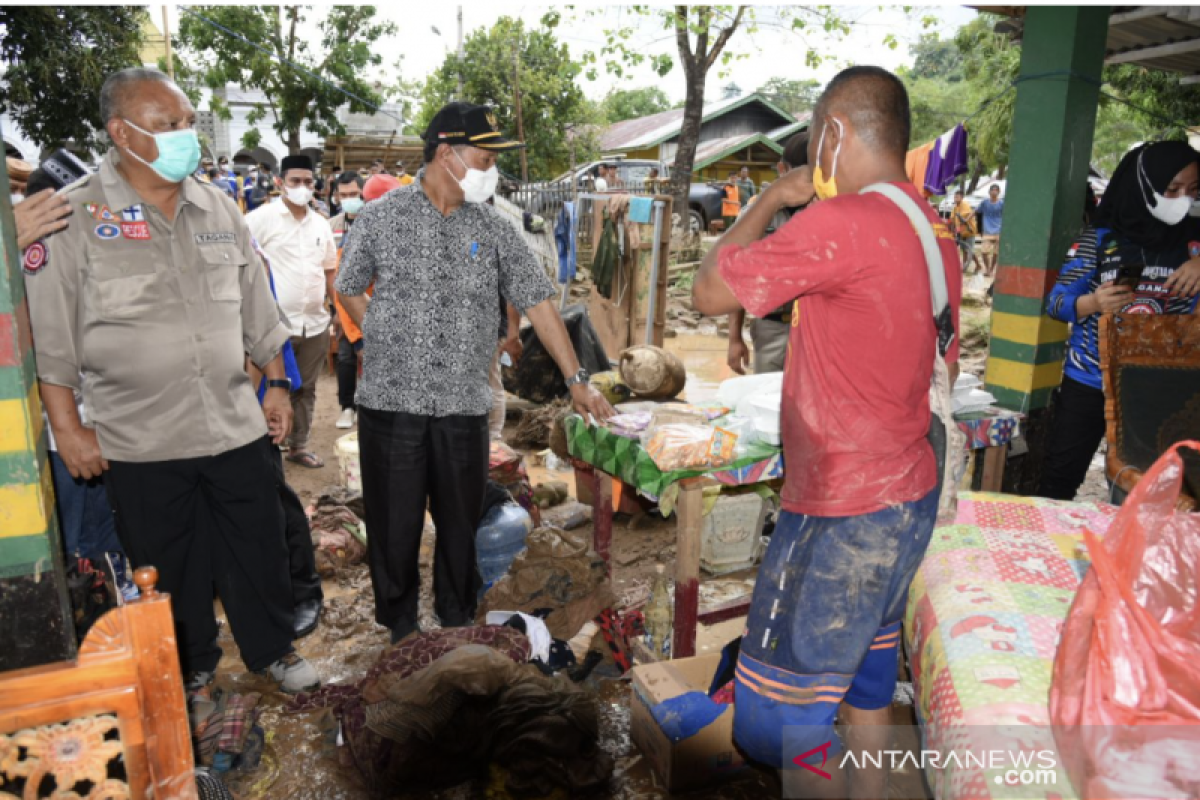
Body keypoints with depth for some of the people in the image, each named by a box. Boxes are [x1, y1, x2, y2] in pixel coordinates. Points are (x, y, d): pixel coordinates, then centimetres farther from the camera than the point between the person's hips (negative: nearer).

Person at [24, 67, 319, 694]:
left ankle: (271, 650, 34)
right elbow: (50, 335, -5)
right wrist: (68, 428, -7)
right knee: (172, 571, 13)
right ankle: (190, 670, 36)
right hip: (140, 444, -3)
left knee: (259, 550, 13)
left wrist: (276, 385, 9)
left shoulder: (217, 208, 6)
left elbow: (257, 311, 11)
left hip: (238, 429, 3)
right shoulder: (74, 217, -6)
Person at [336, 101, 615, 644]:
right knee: (394, 526, 9)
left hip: (464, 405, 2)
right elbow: (349, 288, 11)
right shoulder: (382, 216, 0)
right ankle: (399, 628, 29)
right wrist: (384, 339, -3)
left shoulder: (493, 229, 4)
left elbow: (538, 302, 3)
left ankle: (458, 625, 33)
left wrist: (576, 380, 0)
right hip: (391, 401, -1)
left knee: (461, 523, 13)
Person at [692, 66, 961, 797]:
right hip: (909, 496, 9)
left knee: (782, 720, 5)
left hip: (842, 515, -9)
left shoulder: (840, 223, -22)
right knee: (866, 672, 24)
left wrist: (771, 200, -2)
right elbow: (939, 367, 13)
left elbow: (709, 292, -14)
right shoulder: (933, 233, 6)